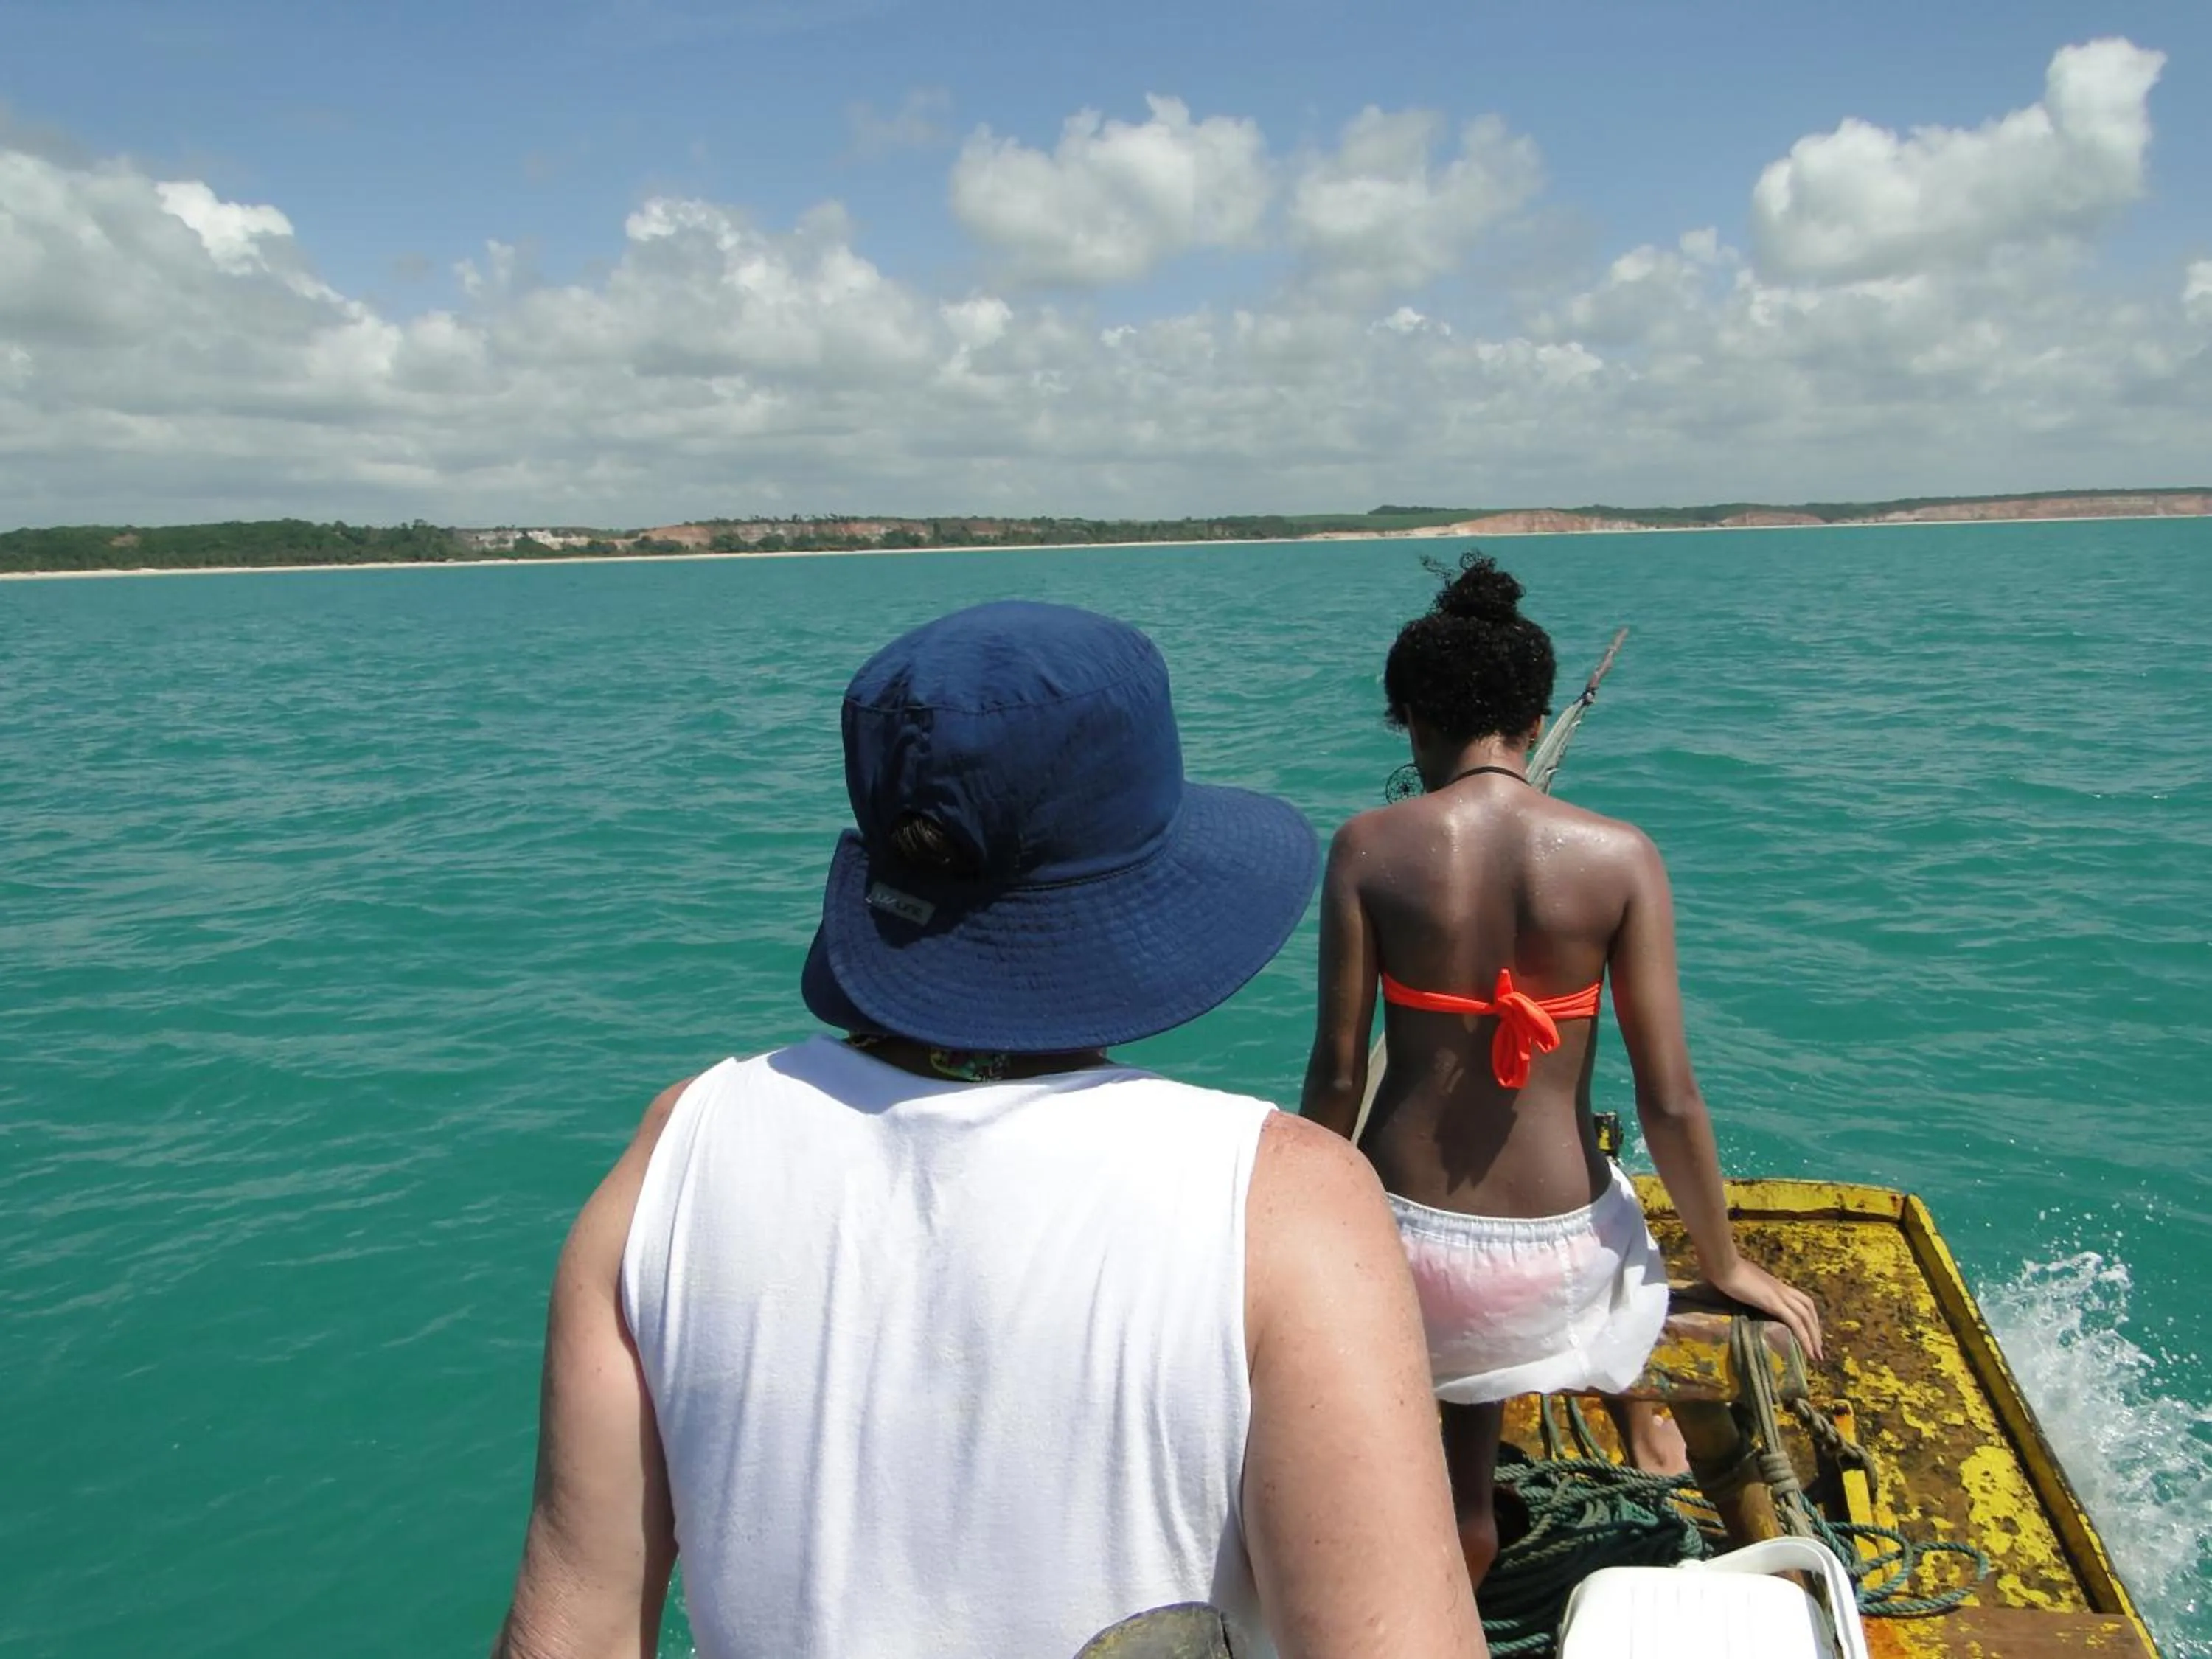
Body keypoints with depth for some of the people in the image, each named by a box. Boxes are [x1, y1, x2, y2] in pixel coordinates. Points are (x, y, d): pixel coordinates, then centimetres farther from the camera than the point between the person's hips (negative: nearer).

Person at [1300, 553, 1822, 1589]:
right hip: (1557, 1253, 1)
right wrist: (1725, 1264, 7)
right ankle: (1466, 1513, 45)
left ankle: (1465, 1521, 40)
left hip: (1408, 1234, -1)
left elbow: (1337, 1076, -9)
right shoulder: (1620, 855, -10)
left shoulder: (1369, 849, -11)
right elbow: (1670, 1100, -10)